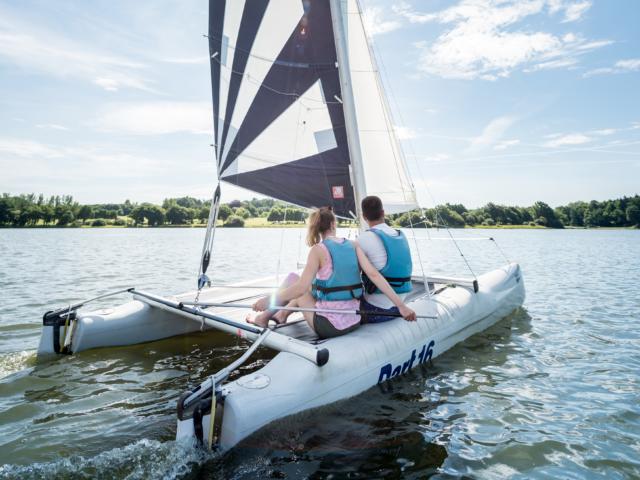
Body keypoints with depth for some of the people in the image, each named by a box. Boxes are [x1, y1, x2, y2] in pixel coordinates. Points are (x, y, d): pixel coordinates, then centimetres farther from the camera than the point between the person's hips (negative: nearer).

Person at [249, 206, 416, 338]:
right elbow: (374, 275, -8)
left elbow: (302, 287, -21)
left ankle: (264, 318, 29)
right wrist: (401, 305, -7)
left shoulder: (318, 249, -11)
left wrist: (269, 300, -12)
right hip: (354, 322, 5)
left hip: (327, 327, -5)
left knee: (292, 279, 15)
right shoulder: (353, 246, 2)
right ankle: (283, 314, 43)